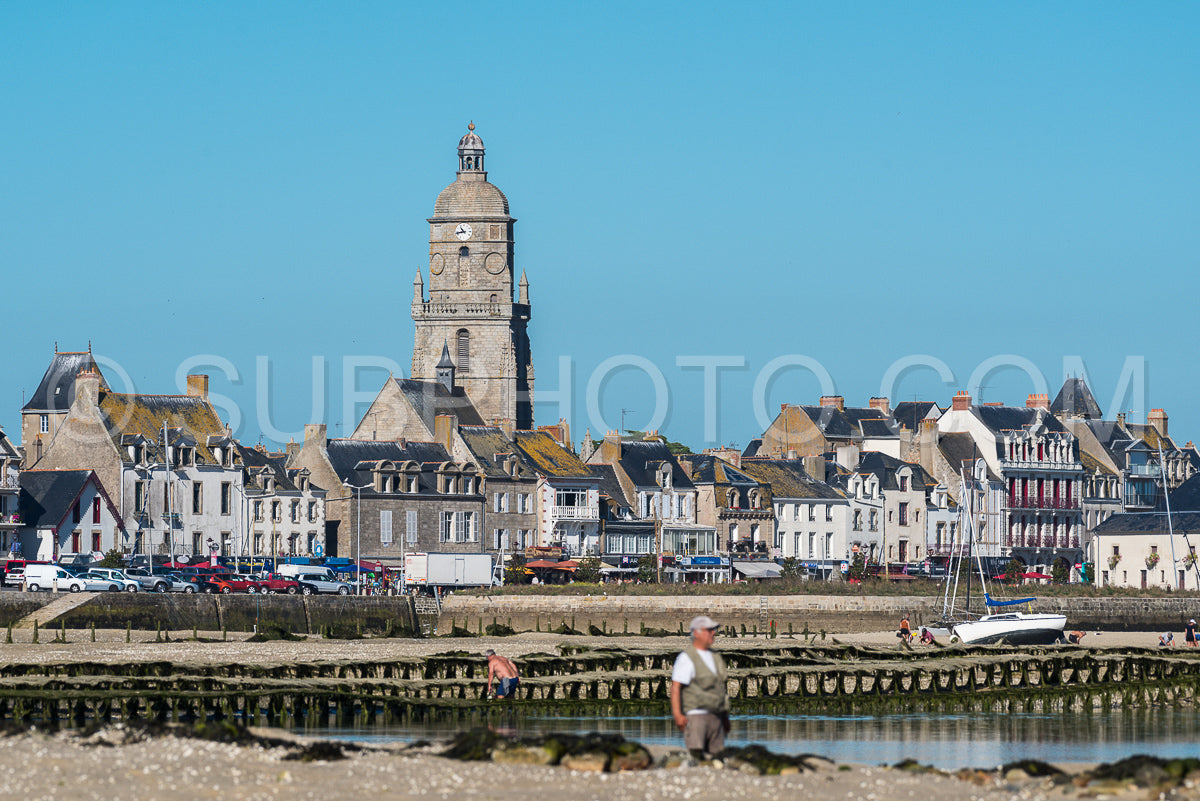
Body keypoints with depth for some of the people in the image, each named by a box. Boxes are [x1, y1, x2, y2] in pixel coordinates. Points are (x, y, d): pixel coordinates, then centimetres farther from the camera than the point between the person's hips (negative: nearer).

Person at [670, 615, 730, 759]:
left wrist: (725, 717, 22)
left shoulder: (715, 657, 18)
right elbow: (675, 687, -12)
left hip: (715, 717, 7)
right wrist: (677, 715, -22)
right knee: (696, 753, -18)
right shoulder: (687, 658, -5)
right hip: (695, 714, -7)